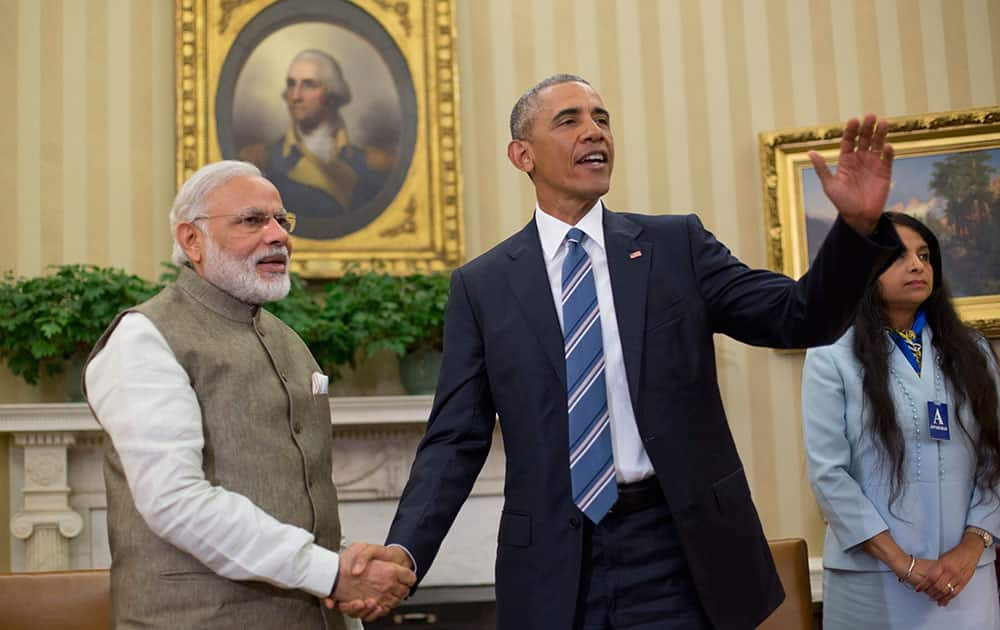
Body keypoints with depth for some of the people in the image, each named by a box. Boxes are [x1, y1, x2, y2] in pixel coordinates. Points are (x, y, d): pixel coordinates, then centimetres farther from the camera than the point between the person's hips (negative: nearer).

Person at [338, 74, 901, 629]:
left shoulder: (678, 246, 5)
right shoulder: (481, 285, 3)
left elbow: (801, 317, -2)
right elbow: (455, 440, 0)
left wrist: (859, 224, -18)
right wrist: (405, 551, -13)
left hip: (677, 551, 1)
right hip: (552, 568, 0)